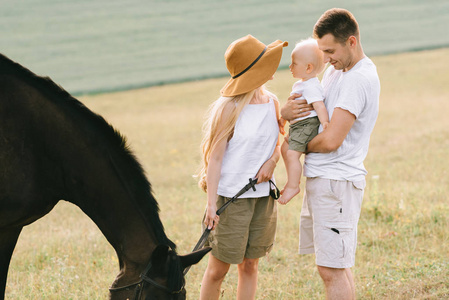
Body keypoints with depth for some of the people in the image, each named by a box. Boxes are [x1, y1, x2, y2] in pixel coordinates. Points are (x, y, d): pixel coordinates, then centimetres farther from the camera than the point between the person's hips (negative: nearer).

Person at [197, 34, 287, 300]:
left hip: (263, 196, 6)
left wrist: (272, 161, -4)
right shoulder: (229, 109, -12)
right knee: (218, 269, 2)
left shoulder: (271, 102, 6)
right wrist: (212, 204, -17)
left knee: (249, 265, 10)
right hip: (231, 196, -5)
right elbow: (214, 158, -11)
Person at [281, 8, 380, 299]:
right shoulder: (337, 69, 13)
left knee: (331, 269, -9)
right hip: (321, 178, 10)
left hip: (337, 180, -10)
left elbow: (331, 140, -22)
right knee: (338, 266, 15)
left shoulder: (359, 79, -18)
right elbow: (310, 110, 17)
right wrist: (287, 111, -8)